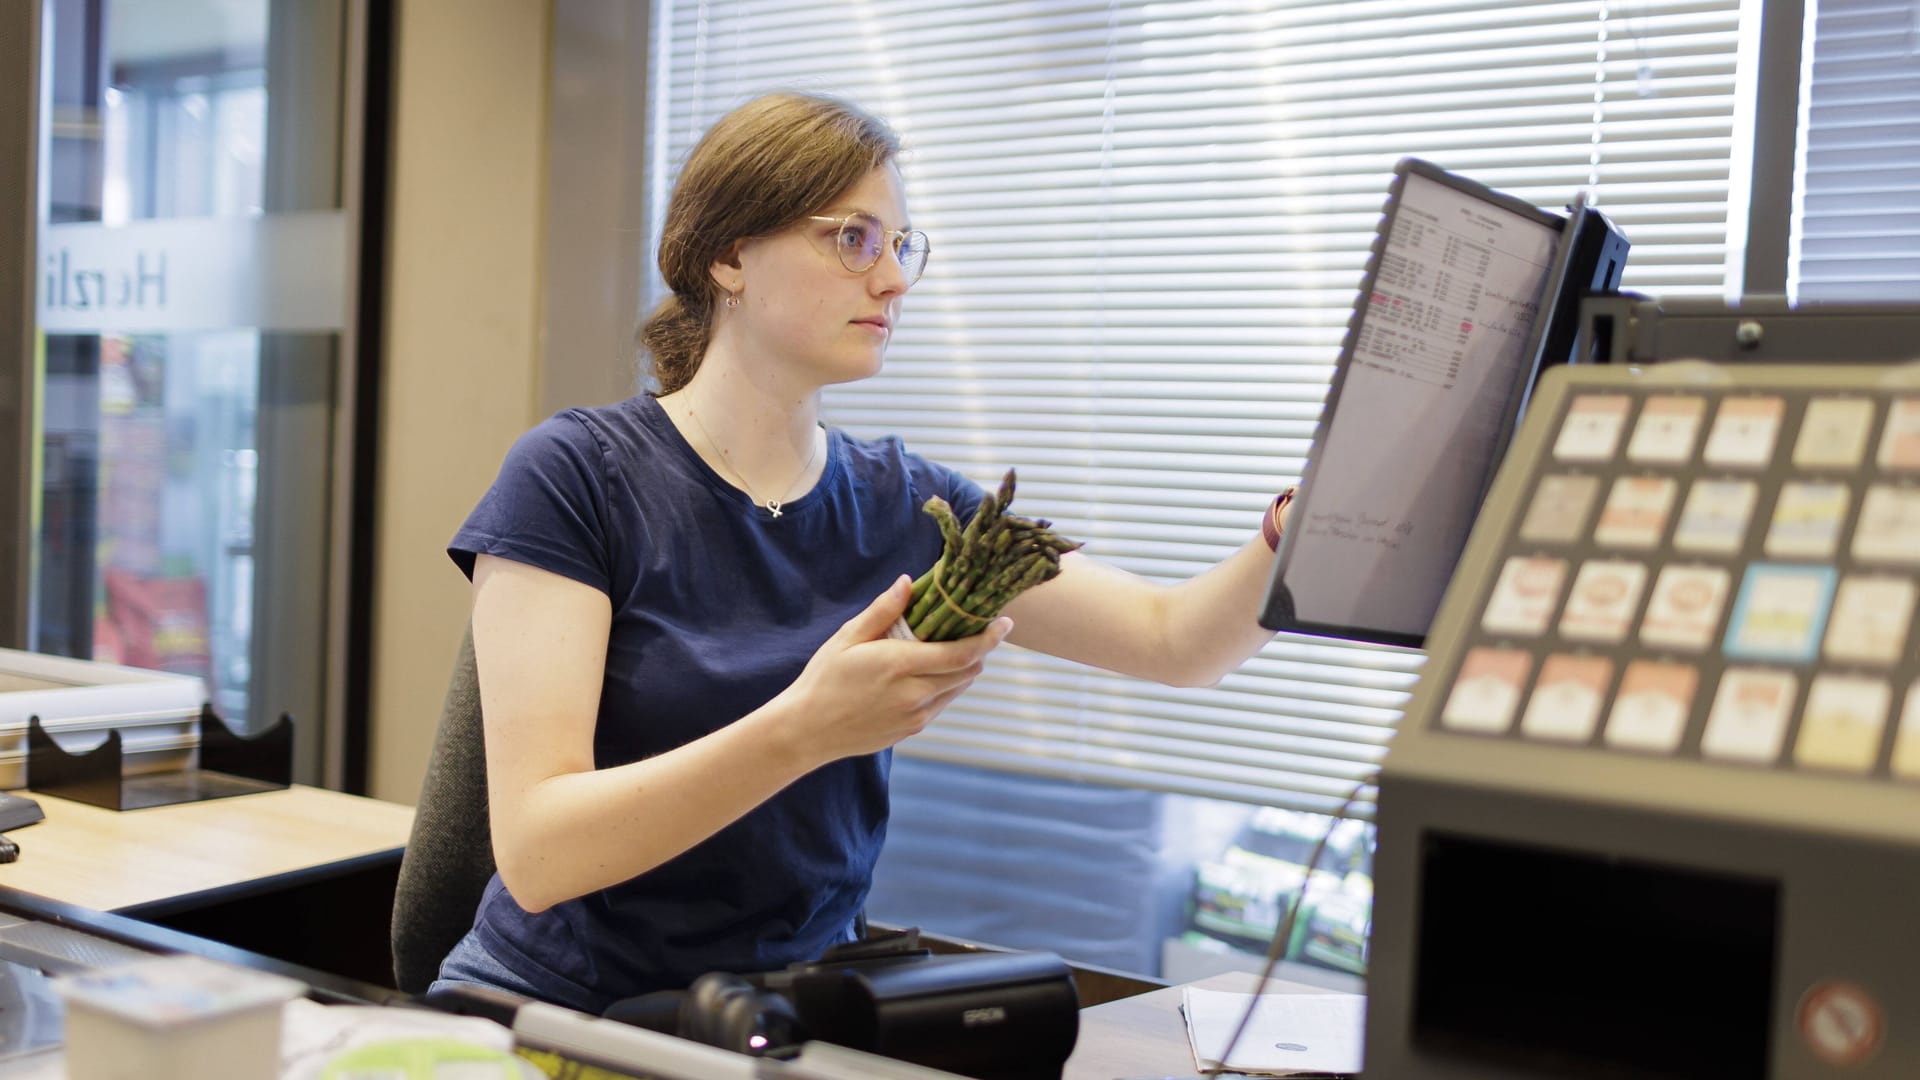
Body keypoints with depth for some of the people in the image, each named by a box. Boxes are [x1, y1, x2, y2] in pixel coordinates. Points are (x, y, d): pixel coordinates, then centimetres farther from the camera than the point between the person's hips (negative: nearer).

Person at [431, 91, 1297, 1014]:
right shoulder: (574, 477, -11)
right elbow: (534, 853, -20)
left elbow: (1175, 640, 2)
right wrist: (806, 728, -33)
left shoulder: (904, 505, 4)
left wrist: (1297, 523, -17)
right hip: (564, 1002, -4)